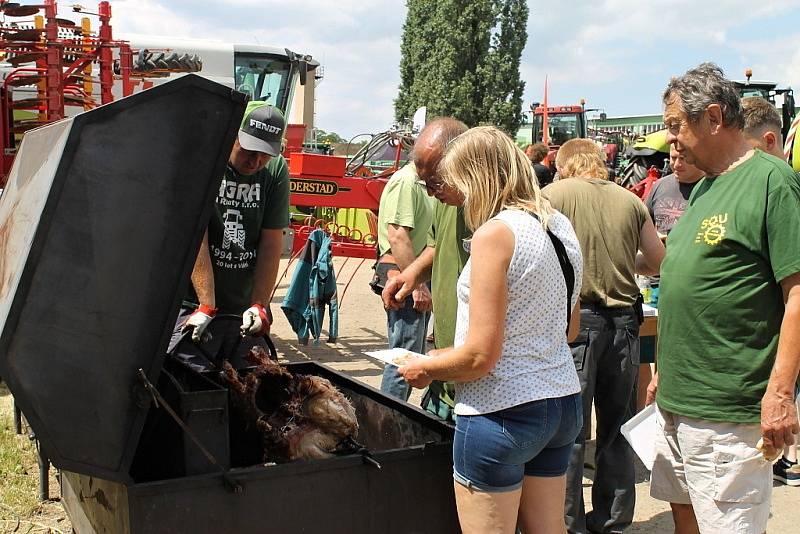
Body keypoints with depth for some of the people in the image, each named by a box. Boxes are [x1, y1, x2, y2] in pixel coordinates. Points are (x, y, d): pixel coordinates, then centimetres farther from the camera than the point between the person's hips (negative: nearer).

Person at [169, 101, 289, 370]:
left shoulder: (276, 170, 0)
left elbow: (272, 243, -1)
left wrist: (259, 305, -9)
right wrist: (207, 306, -21)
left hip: (244, 308, 4)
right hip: (193, 304, -3)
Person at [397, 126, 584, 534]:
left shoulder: (495, 232, -17)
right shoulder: (561, 227, 7)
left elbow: (480, 356, -20)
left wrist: (425, 369, -1)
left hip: (502, 411, -8)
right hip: (563, 403, 8)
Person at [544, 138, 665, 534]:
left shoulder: (554, 194, -3)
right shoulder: (629, 200, 8)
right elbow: (658, 262, 15)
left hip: (576, 319, -4)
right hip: (623, 321, 4)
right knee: (617, 427, 15)